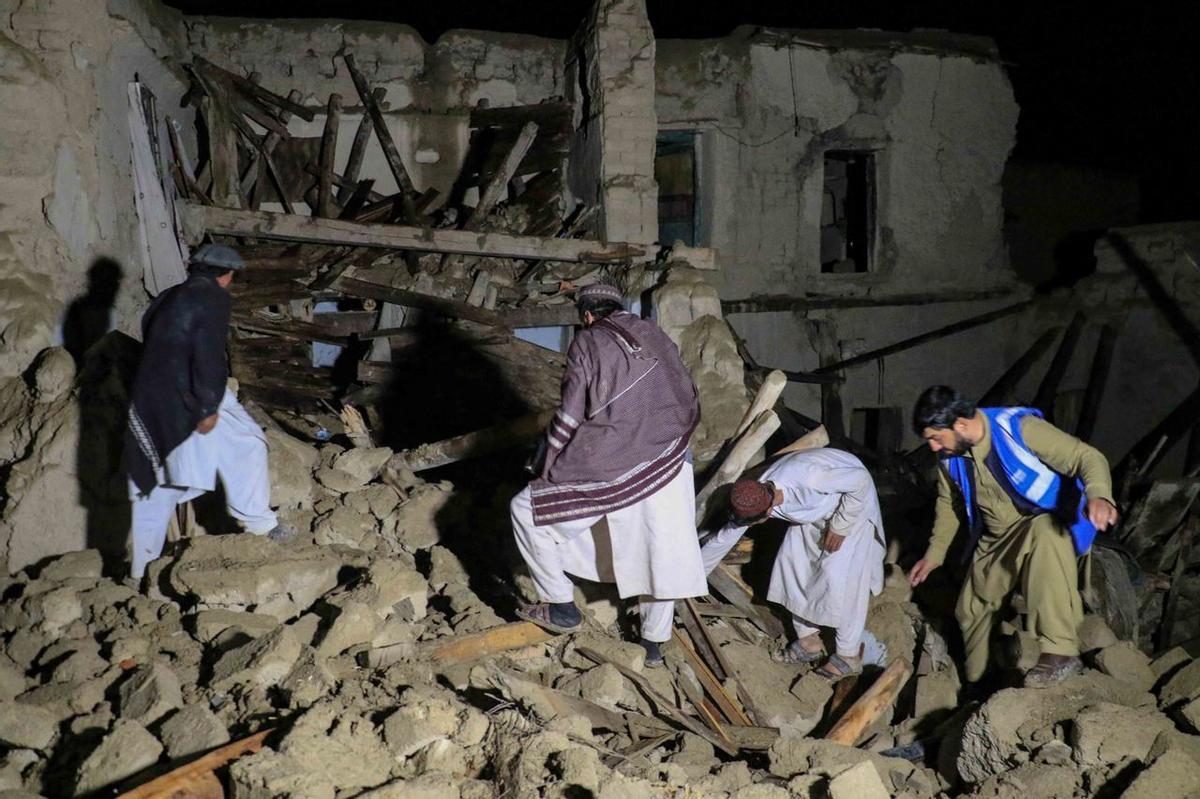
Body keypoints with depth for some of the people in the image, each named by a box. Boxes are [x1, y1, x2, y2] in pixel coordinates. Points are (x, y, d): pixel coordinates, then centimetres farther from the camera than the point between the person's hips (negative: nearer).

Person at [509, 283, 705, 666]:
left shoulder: (588, 341, 0)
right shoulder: (656, 336, 14)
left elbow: (569, 417, -4)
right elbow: (691, 404, 16)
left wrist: (543, 470, 6)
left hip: (609, 469, -5)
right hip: (668, 465, 5)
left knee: (525, 510, 12)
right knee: (661, 552, 21)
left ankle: (561, 607, 16)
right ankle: (654, 643, 33)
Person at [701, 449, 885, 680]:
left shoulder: (805, 479, -42)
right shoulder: (753, 499, -21)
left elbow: (861, 479, -30)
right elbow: (723, 538, -7)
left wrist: (840, 526, -22)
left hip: (852, 505, -6)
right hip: (817, 507, 6)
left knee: (840, 577, -11)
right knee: (792, 560, 0)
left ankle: (849, 655, 4)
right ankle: (809, 640, 15)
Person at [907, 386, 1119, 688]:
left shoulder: (1019, 428, -26)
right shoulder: (951, 457, -6)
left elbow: (1087, 457, -26)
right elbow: (948, 503, 13)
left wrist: (1097, 494, -46)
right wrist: (934, 553, 15)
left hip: (1049, 524, -6)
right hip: (998, 539, 7)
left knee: (1044, 535, -41)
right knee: (972, 607, 10)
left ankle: (1061, 652, -40)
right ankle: (976, 684, 37)